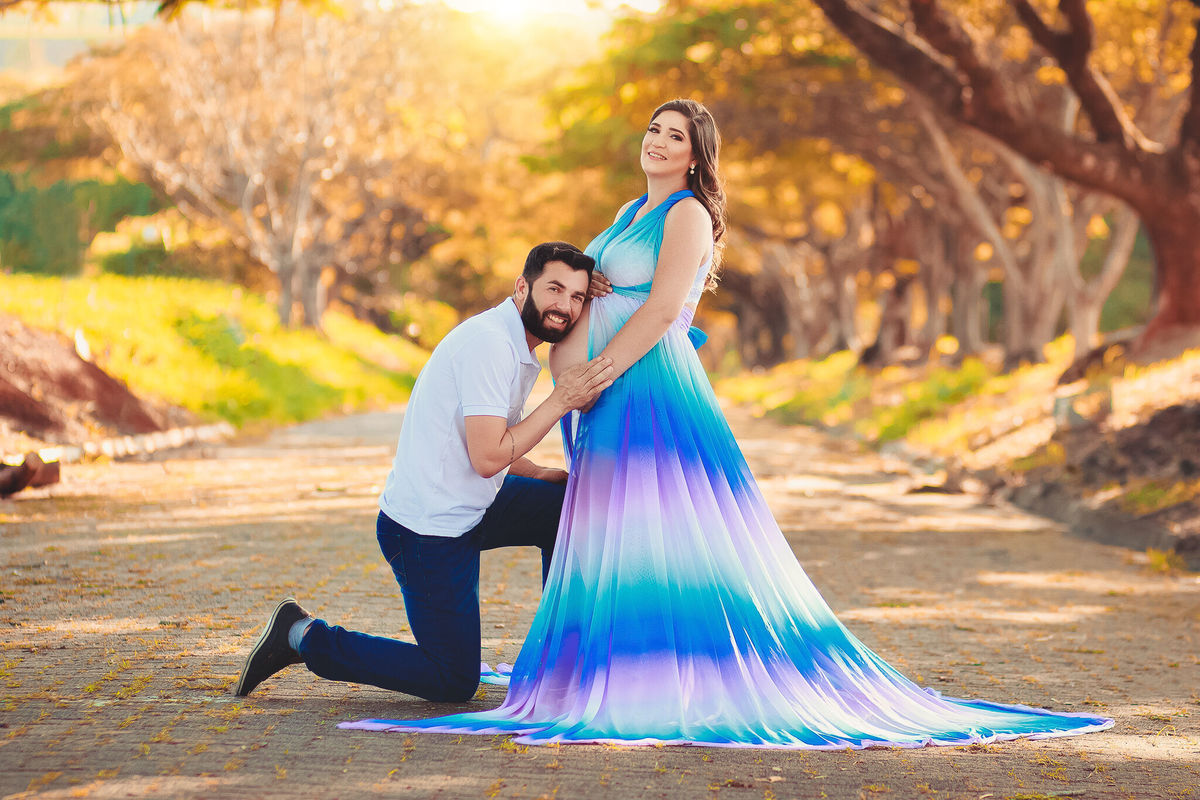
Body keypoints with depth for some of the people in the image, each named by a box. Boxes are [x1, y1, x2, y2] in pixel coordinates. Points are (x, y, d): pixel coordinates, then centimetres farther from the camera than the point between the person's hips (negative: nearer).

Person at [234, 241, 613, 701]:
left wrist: (544, 476, 7)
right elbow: (487, 457, -25)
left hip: (466, 511, 10)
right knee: (453, 684, -2)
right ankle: (305, 638, 5)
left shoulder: (517, 347, 11)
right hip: (427, 533, -10)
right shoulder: (489, 343, -21)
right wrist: (561, 401, -22)